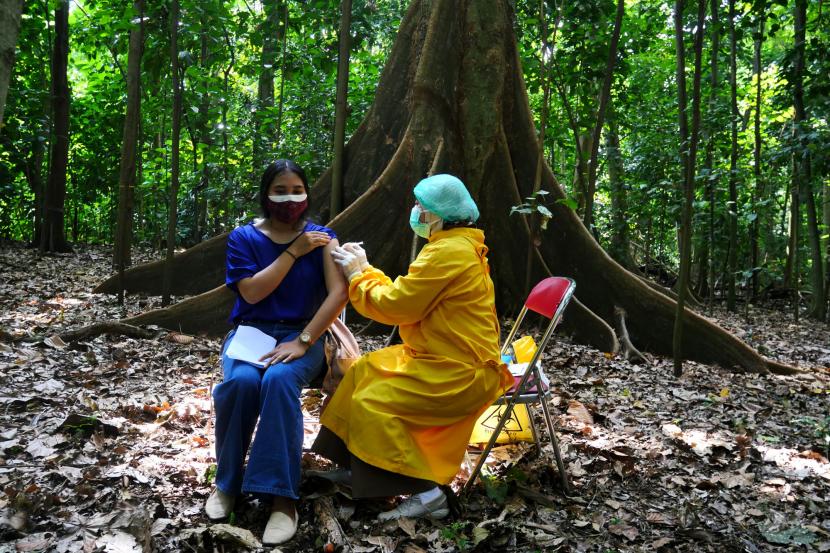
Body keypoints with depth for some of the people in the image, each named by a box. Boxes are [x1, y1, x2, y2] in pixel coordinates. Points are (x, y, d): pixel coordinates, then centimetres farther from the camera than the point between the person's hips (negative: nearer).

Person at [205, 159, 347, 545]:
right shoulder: (243, 237, 4)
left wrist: (303, 341, -22)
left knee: (279, 379, -35)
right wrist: (293, 252, -13)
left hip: (302, 334, -1)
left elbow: (339, 292, -11)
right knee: (241, 382, -33)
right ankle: (227, 481, -10)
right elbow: (252, 292, -10)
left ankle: (282, 496, -30)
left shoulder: (322, 237, 3)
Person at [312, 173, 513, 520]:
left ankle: (426, 493, -10)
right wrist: (364, 268, 10)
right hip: (449, 359, 11)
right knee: (364, 371, 12)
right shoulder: (455, 245, 13)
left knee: (372, 402, -14)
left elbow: (394, 305, -19)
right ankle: (357, 465, 20)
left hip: (459, 373, -11)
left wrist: (356, 276, -5)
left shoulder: (449, 252, -22)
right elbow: (405, 297, 14)